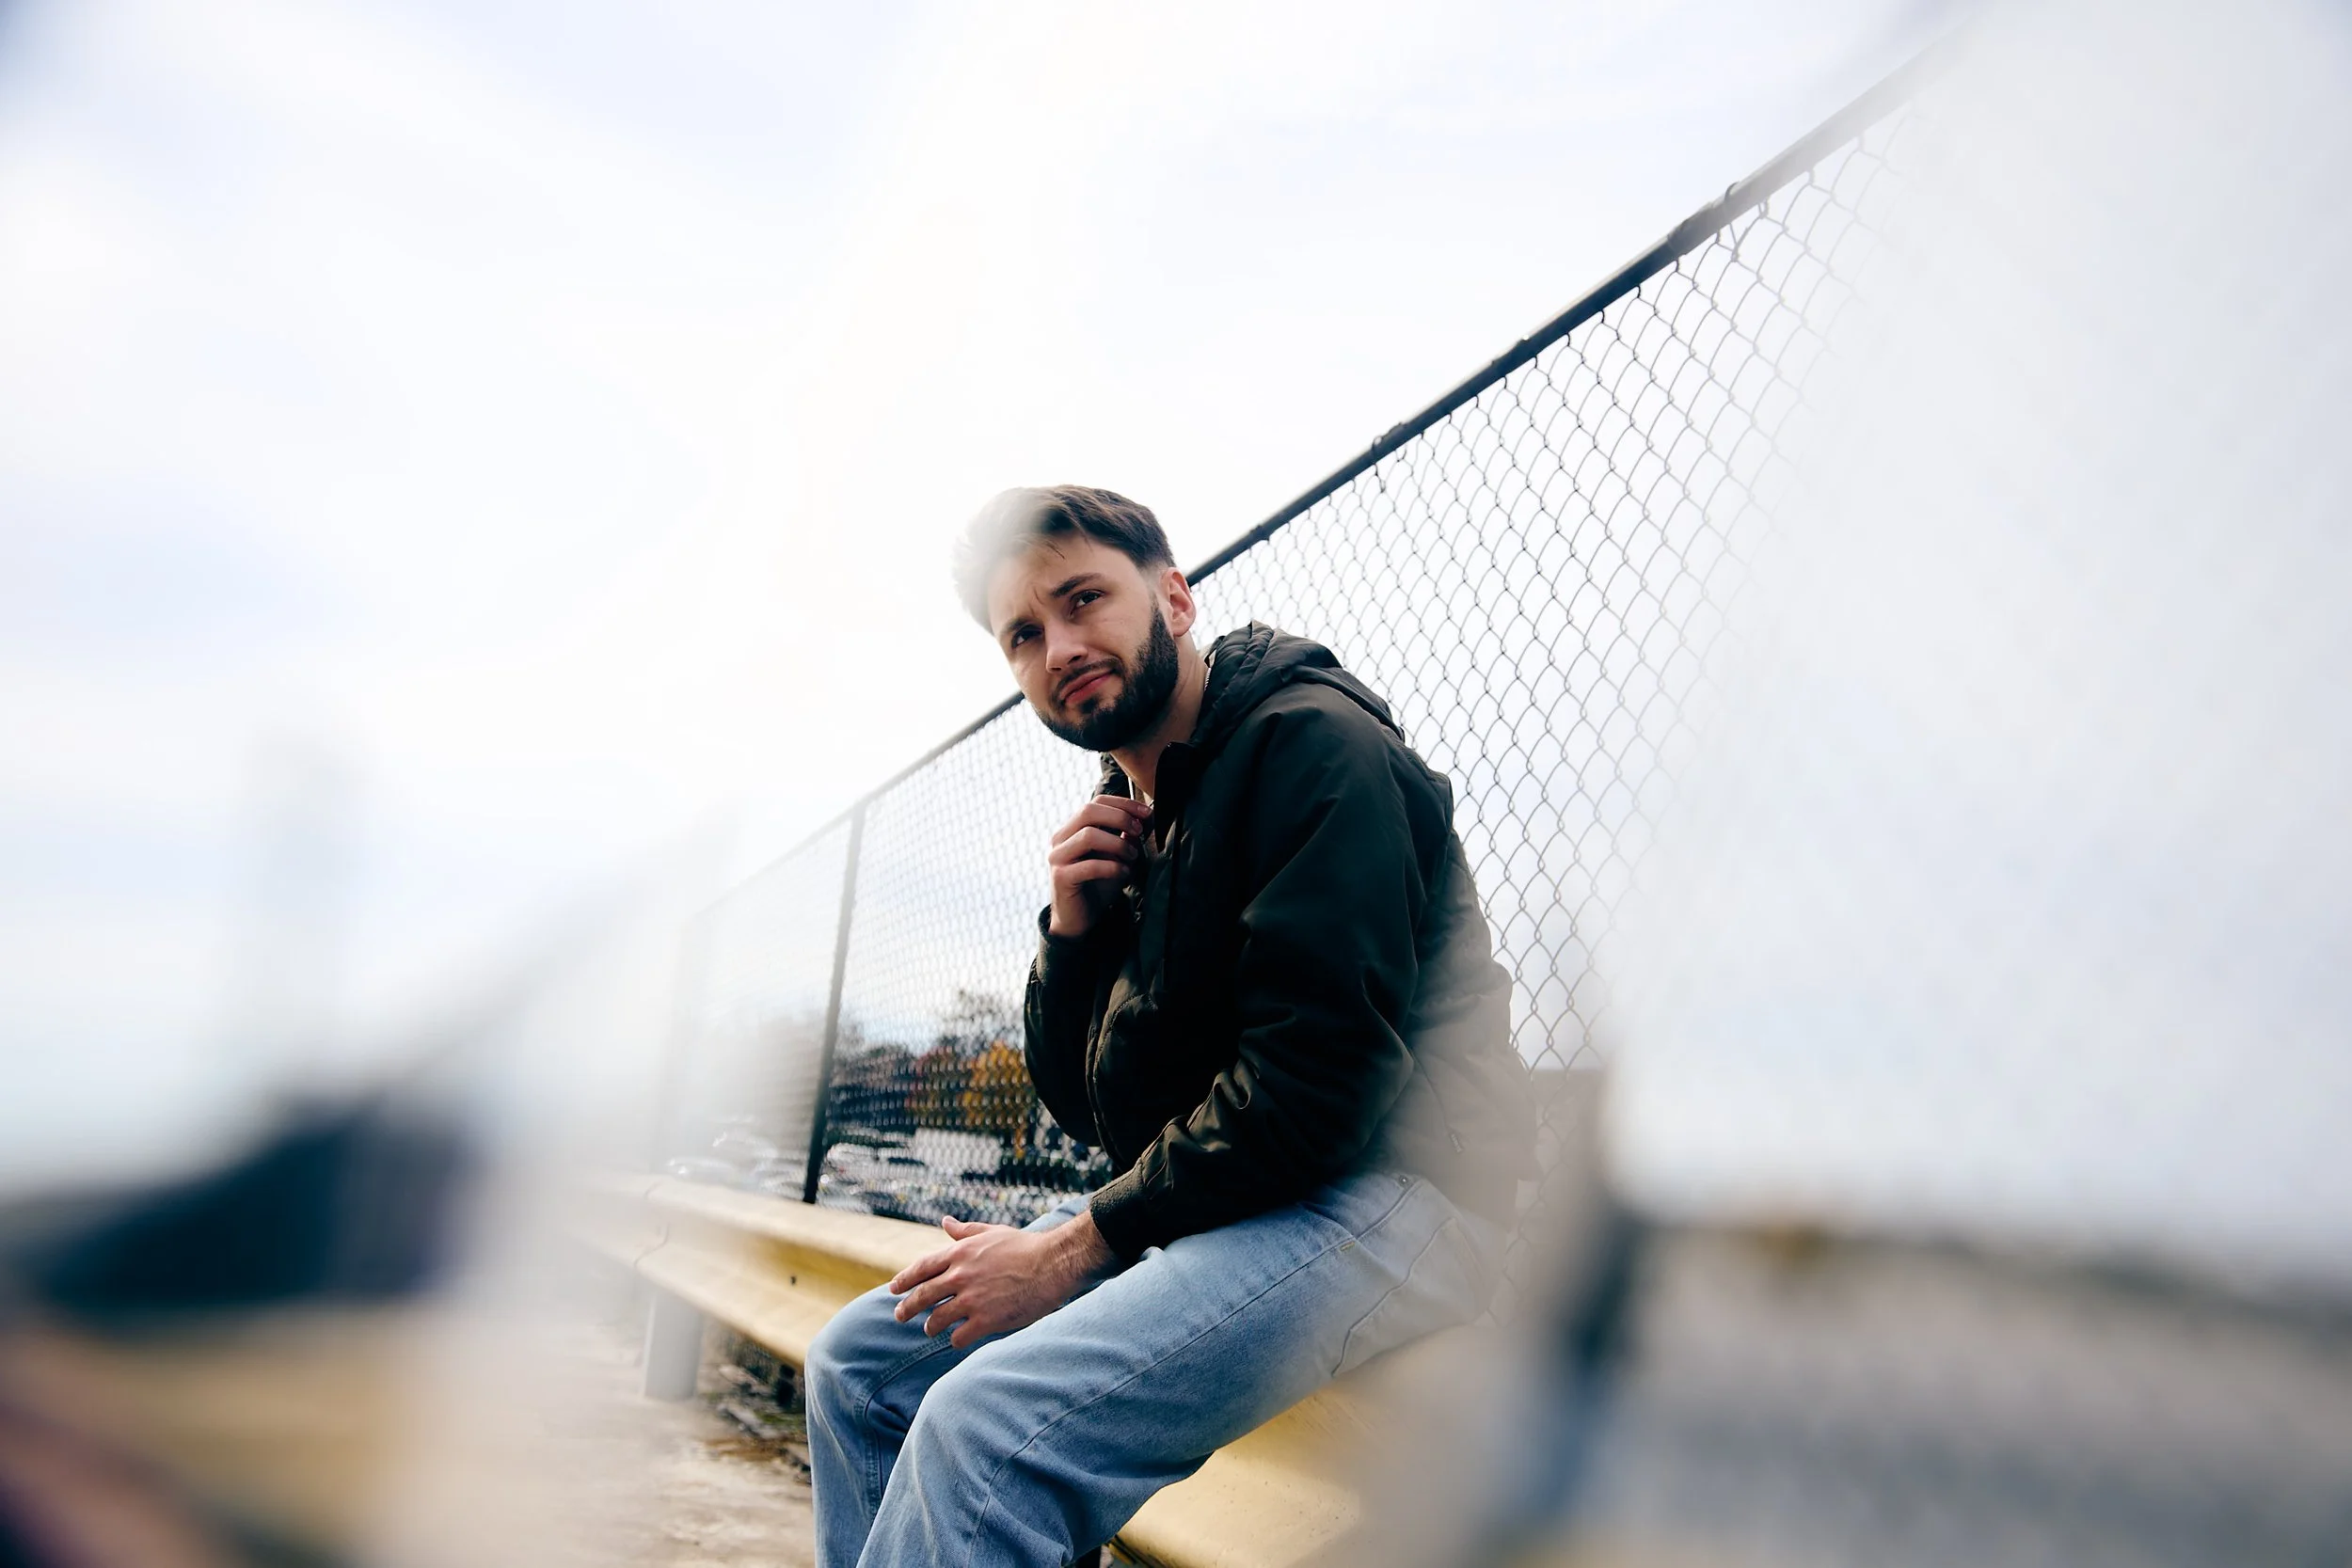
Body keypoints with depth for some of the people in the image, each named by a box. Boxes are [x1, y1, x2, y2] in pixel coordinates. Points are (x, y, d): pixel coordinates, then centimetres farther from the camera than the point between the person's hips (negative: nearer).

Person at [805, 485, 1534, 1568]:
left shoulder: (1312, 741, -11)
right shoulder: (1130, 828, 15)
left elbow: (1315, 1082, -21)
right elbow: (1085, 1107, 17)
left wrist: (1076, 1246, -15)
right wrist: (1073, 930, -1)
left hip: (1375, 1201, -9)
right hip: (1196, 1210, 9)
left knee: (983, 1424, -28)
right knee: (858, 1361, 5)